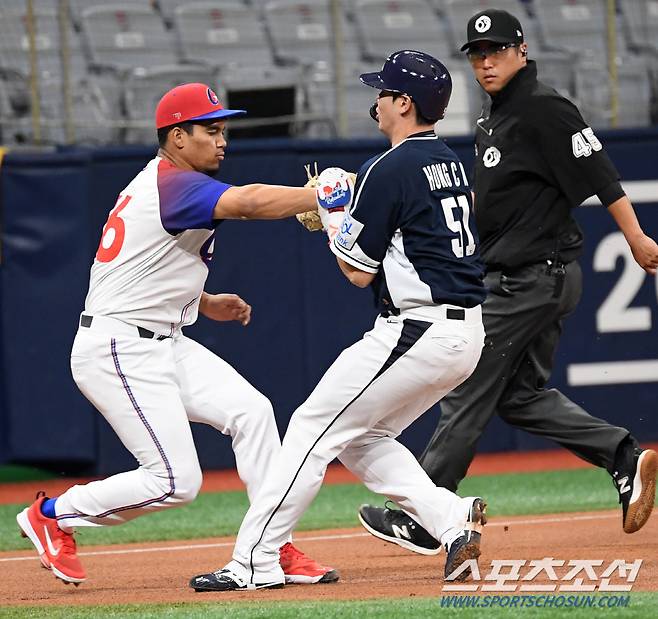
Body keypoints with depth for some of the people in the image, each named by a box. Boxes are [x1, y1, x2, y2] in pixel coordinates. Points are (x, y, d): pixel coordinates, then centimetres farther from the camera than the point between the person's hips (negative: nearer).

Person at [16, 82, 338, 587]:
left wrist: (204, 304, 17)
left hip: (164, 344, 11)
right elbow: (249, 202, -35)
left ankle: (275, 549, 1)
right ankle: (53, 515, 7)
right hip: (118, 351, -11)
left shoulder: (157, 182, 16)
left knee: (251, 411, -1)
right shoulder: (175, 184, -17)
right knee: (176, 480, -11)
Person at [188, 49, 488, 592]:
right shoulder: (449, 161, 16)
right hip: (468, 336, 9)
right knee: (361, 438, 18)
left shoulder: (390, 171, -12)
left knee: (314, 428, -4)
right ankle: (452, 518, 3)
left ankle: (255, 561, -5)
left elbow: (358, 270, -10)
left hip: (418, 332, -9)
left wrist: (332, 219, 7)